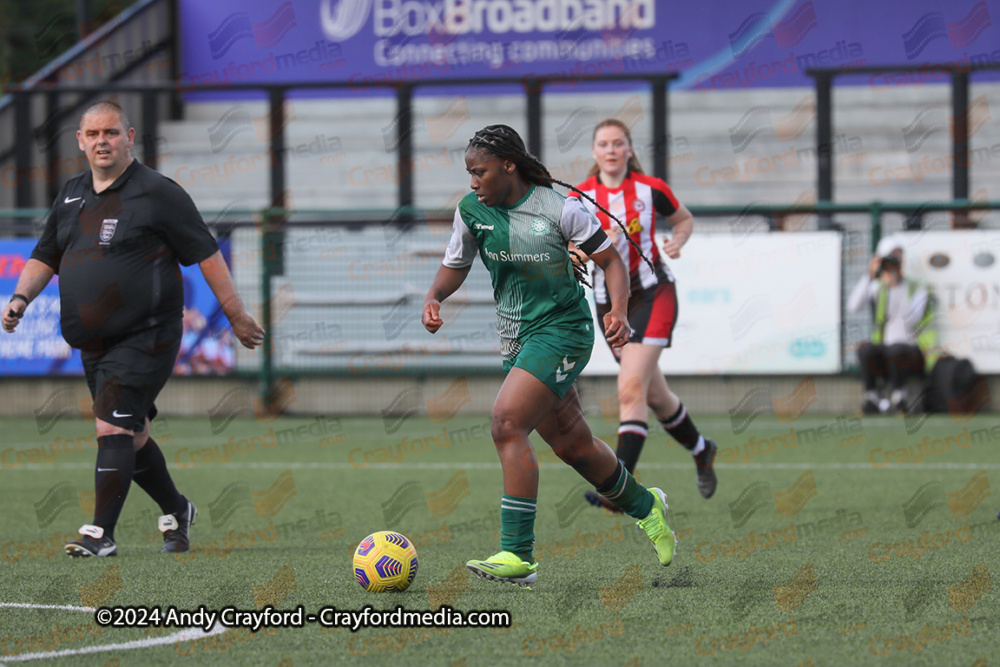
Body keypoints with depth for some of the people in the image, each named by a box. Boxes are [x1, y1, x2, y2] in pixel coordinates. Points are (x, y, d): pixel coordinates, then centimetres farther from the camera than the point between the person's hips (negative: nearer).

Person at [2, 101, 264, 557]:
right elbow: (46, 256, 19)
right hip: (93, 345, 7)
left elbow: (206, 254, -5)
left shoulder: (157, 193, -8)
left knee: (113, 429, -16)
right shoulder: (72, 195, 12)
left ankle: (101, 533, -14)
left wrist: (236, 315, -4)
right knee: (131, 437, 14)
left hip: (145, 339, -7)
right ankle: (176, 512, 34)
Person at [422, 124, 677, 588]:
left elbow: (610, 259, -5)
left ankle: (517, 555, -23)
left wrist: (618, 311, -21)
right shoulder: (472, 209, 0)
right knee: (571, 445, 15)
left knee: (507, 424, -23)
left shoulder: (559, 208, -14)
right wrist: (434, 297, -7)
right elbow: (456, 264, 14)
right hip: (517, 338, 7)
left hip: (561, 329, -7)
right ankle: (644, 507, 42)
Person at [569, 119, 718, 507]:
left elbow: (684, 218, 14)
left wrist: (678, 240, -6)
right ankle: (701, 450, 43)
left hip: (652, 294, -3)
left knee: (631, 389, -20)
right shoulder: (579, 198, -3)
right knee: (654, 394, 15)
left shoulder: (650, 189, -4)